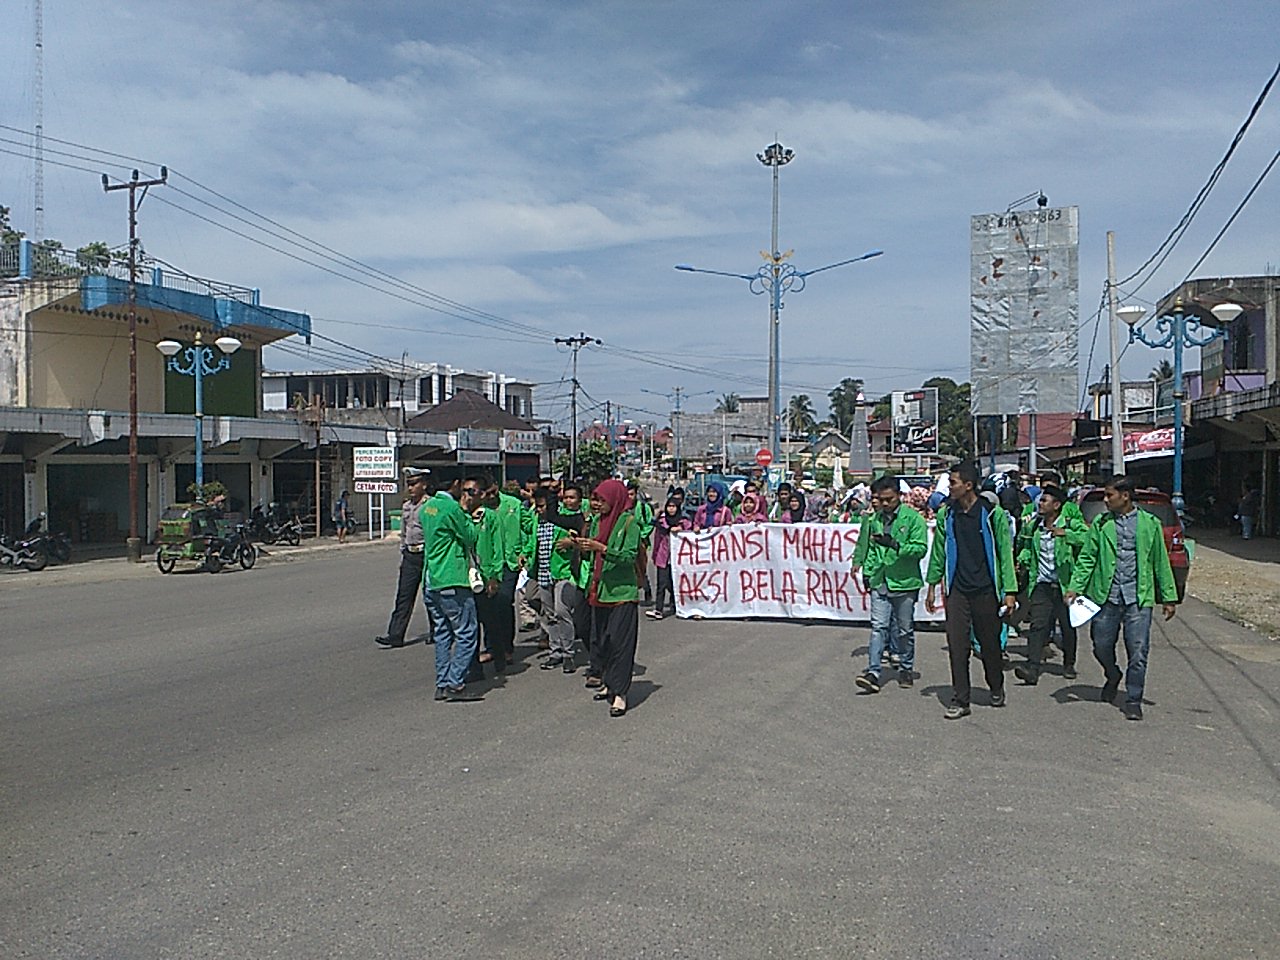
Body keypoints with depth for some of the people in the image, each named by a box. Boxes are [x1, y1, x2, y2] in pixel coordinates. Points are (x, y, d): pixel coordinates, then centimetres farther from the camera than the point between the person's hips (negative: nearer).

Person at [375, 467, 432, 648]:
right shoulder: (406, 506, 13)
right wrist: (403, 553, 17)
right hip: (410, 556, 6)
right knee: (403, 596, 1)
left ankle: (434, 632, 20)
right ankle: (395, 635, -1)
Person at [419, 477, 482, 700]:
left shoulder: (427, 506, 12)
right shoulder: (452, 508, -14)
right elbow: (470, 538, -7)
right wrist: (466, 511, 2)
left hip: (431, 581, 9)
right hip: (452, 581, -9)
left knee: (442, 633, 13)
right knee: (466, 633, -2)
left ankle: (442, 684, 15)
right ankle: (455, 684, -5)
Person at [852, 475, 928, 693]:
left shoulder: (913, 518, -6)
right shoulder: (873, 519, 9)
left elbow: (920, 548, -12)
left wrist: (895, 545, -23)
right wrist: (866, 570, 15)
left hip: (905, 582, -3)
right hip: (879, 582, 3)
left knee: (905, 629, 10)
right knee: (878, 626, -4)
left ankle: (906, 668, 26)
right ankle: (873, 672, -7)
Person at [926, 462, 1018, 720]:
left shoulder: (992, 514, -5)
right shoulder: (946, 514, 5)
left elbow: (1005, 552, -3)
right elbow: (938, 551, 12)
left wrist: (1010, 590, -6)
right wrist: (932, 586, 11)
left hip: (986, 590, -2)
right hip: (957, 590, 2)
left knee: (990, 643, 11)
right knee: (957, 645, -3)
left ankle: (996, 688, 34)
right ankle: (960, 701, 3)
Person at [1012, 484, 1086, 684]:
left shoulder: (1071, 524, -4)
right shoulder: (1033, 526, 10)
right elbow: (1027, 546, 27)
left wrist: (1065, 534, -24)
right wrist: (1022, 560, 9)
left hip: (1065, 584, -3)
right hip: (1042, 584, 3)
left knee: (1068, 626, 10)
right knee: (1038, 624, -9)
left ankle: (1069, 664, 29)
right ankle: (1032, 667, -16)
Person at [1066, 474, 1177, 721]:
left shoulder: (1150, 523, 4)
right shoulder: (1100, 524, 6)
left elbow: (1161, 563, 9)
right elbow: (1087, 558, 6)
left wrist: (1169, 597, 9)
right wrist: (1075, 588, -5)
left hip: (1138, 598, -2)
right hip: (1105, 596, 2)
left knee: (1138, 652, -3)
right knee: (1102, 647, 9)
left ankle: (1133, 701, 11)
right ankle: (1113, 677, 39)